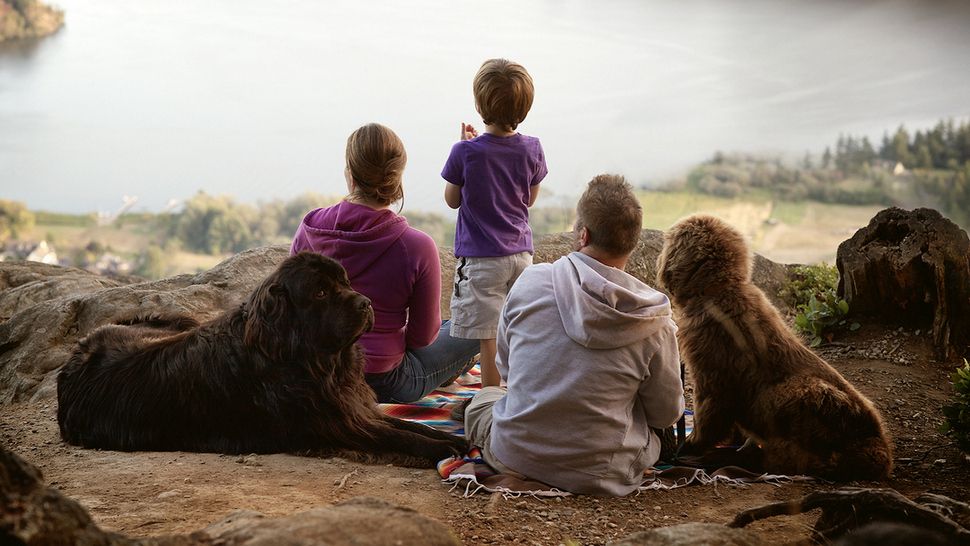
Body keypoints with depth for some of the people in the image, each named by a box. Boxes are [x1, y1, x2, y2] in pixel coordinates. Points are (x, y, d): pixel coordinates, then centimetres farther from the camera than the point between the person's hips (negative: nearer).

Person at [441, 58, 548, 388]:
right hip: (521, 253, 5)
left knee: (488, 336, -2)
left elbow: (452, 200, -1)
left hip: (481, 259, -5)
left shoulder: (466, 153, -16)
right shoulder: (531, 149, -4)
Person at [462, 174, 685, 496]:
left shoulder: (530, 282, -9)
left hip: (514, 456, -1)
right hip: (599, 476, 2)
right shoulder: (653, 323, -13)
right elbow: (667, 414, -1)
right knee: (655, 433, 33)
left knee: (485, 397, 32)